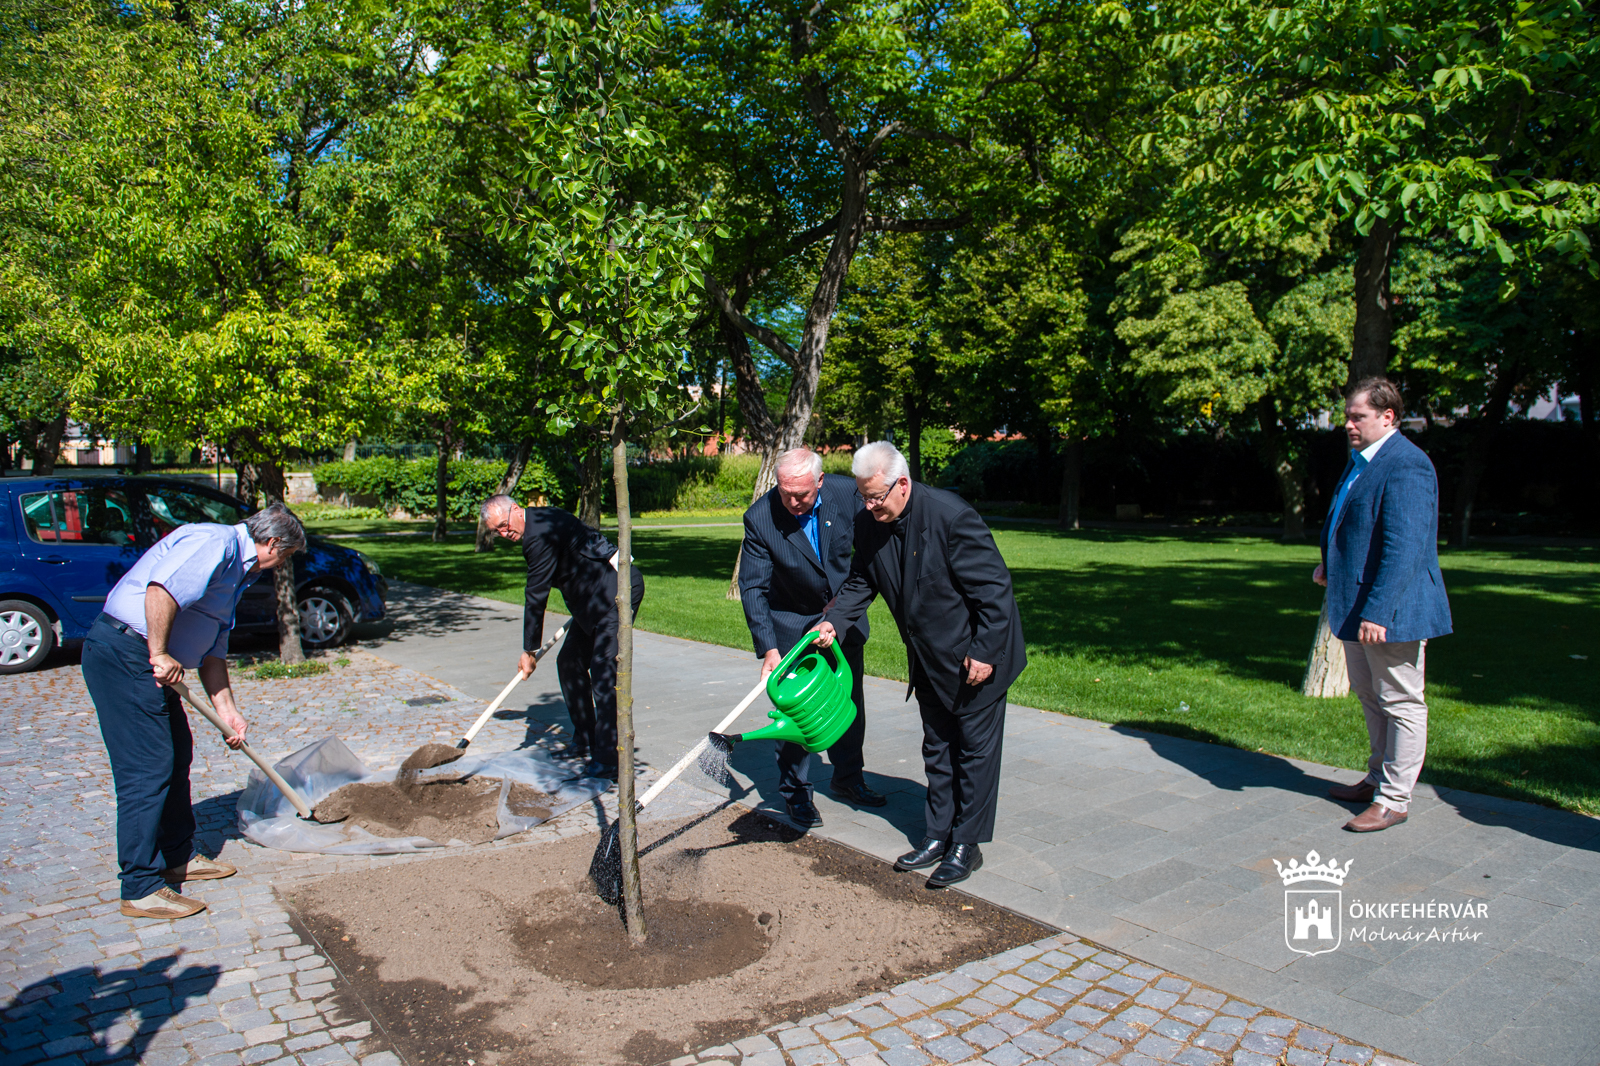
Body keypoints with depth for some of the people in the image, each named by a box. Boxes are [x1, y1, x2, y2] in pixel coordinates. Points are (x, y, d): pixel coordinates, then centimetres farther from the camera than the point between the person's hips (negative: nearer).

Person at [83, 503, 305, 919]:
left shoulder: (237, 569, 19)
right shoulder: (215, 543, -13)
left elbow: (212, 650, 21)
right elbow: (161, 590, -30)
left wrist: (228, 711, 16)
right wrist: (160, 654, -22)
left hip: (145, 661, 11)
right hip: (122, 654, -11)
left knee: (177, 752, 17)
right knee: (147, 767, -8)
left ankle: (177, 858, 31)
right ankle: (141, 889, -1)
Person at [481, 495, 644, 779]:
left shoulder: (540, 534, -20)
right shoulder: (541, 520, 12)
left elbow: (537, 597, -15)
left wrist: (529, 651, -7)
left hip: (618, 589, -11)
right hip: (594, 597, 11)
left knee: (604, 672, -15)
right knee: (569, 662, 14)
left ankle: (609, 758, -12)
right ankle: (585, 741, 25)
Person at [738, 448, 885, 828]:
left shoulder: (848, 494, -20)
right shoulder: (760, 518, -25)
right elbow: (752, 588, -23)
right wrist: (768, 648, -30)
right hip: (791, 622, -3)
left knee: (850, 700, 13)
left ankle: (848, 778, 33)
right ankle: (796, 793, 15)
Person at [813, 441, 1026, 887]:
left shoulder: (951, 515, -28)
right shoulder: (868, 523, -8)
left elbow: (994, 587, -23)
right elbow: (860, 583, 6)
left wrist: (985, 652, -21)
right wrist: (834, 621, -12)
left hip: (978, 655, -7)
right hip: (929, 658, 7)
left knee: (974, 748, 4)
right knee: (937, 748, 16)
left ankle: (967, 845, 16)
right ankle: (938, 836, 28)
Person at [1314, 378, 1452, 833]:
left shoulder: (1405, 466, -19)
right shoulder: (1360, 461, 12)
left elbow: (1404, 548, -26)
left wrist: (1377, 612, -29)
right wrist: (1331, 564, 10)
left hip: (1391, 609, -10)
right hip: (1357, 606, 10)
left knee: (1400, 703, 3)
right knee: (1370, 696, 21)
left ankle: (1394, 800, 12)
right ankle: (1379, 779, 36)